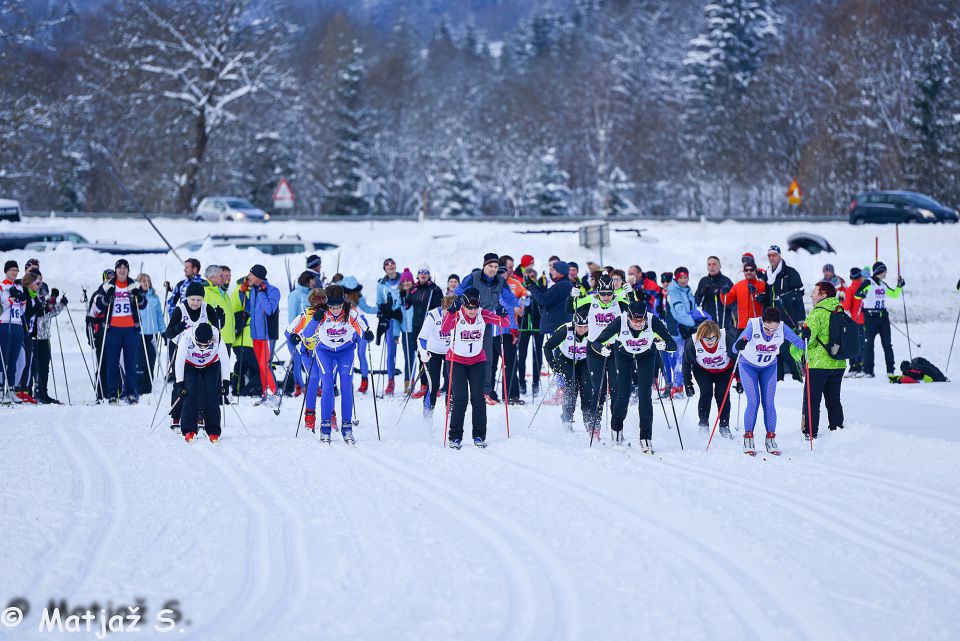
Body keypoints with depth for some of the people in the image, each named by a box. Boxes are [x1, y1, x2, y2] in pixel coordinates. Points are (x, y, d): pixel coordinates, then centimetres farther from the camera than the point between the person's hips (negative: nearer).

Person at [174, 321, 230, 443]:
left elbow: (224, 360, -18)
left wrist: (226, 382, -16)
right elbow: (179, 361, -23)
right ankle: (189, 430, -12)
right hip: (190, 365, 0)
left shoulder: (217, 338, -32)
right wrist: (180, 383, -22)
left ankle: (213, 432, -9)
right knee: (190, 394, -18)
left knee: (212, 396, -15)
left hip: (211, 366, 0)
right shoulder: (186, 338, -34)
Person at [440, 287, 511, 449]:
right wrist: (451, 312, -49)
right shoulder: (456, 316, -17)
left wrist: (502, 315, -31)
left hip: (477, 361, 2)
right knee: (460, 399, -9)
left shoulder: (483, 315, -8)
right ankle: (455, 437, 0)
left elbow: (505, 324, -9)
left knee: (478, 398, -4)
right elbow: (444, 329, -34)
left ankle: (479, 436, 6)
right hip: (457, 361, -2)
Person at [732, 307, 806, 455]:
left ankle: (770, 440, 7)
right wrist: (739, 346, -56)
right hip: (749, 366, -2)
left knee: (768, 403, -3)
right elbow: (735, 349, -34)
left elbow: (799, 344, -17)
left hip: (769, 367, 2)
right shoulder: (753, 326, -31)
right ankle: (748, 438, 2)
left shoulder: (782, 328, -24)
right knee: (753, 402, -10)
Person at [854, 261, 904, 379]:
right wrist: (861, 294, -38)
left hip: (883, 316, 6)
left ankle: (890, 370, 7)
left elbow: (895, 294, 29)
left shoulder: (883, 285, 15)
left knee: (887, 344, 4)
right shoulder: (868, 282, -6)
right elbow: (856, 294, -17)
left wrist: (900, 285, 15)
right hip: (870, 316, -6)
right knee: (869, 344, -5)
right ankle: (868, 371, -2)